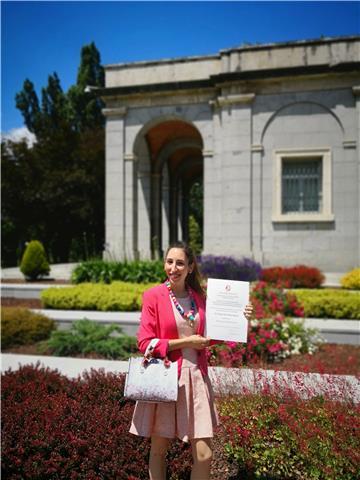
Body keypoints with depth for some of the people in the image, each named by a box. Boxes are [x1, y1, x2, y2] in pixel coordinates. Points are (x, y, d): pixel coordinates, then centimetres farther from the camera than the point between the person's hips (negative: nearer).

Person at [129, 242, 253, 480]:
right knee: (159, 449, 11)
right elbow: (145, 343, -10)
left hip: (196, 377, 3)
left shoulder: (198, 296, 6)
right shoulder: (153, 296, -6)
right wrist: (185, 342, -12)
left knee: (204, 454, 3)